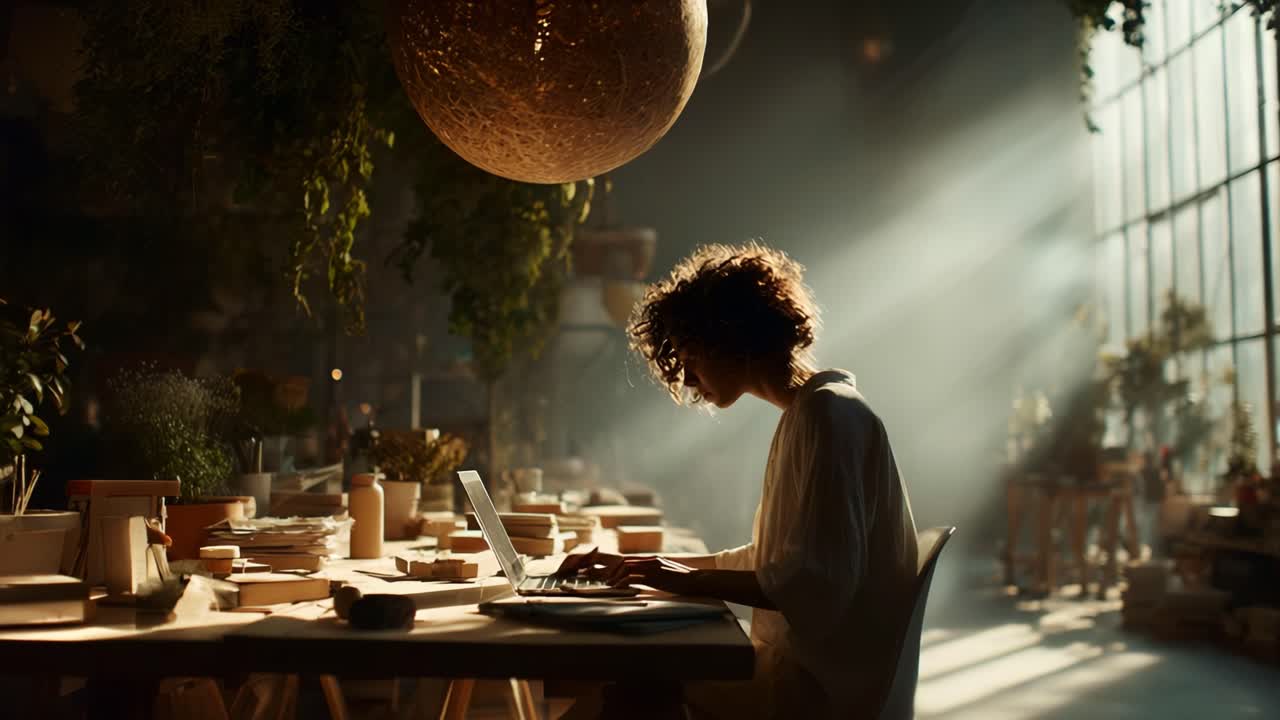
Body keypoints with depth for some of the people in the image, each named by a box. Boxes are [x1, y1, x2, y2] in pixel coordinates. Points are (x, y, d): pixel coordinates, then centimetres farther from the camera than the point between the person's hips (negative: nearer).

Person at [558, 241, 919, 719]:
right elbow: (768, 562, 19)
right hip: (802, 666, 9)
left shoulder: (828, 414, -15)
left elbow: (818, 585, -23)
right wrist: (645, 565, 14)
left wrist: (695, 581, -16)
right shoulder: (806, 414, 15)